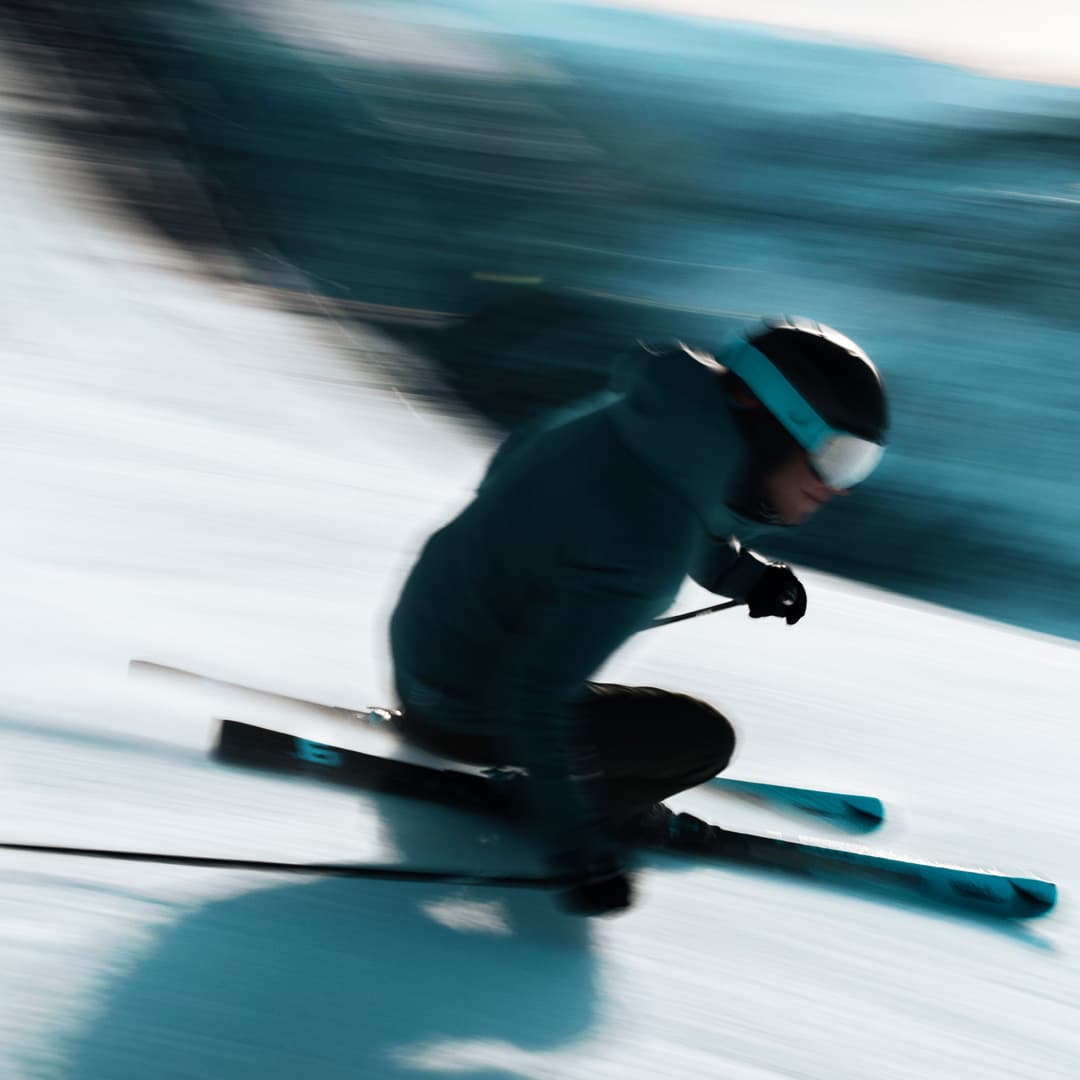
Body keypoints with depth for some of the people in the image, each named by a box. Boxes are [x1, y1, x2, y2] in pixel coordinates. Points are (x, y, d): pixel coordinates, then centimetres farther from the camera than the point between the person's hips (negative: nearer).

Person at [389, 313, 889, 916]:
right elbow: (531, 702, -31)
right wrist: (583, 854, -24)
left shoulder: (654, 419, -10)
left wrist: (741, 572, 10)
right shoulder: (645, 550, -35)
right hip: (463, 719, -8)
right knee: (705, 740, -9)